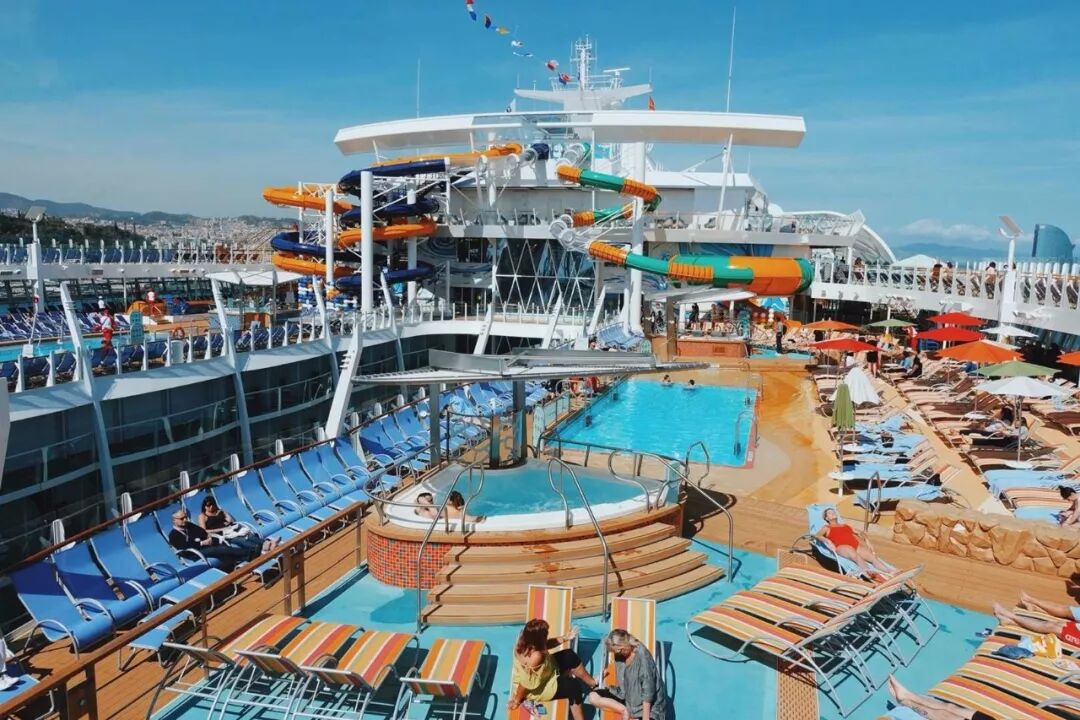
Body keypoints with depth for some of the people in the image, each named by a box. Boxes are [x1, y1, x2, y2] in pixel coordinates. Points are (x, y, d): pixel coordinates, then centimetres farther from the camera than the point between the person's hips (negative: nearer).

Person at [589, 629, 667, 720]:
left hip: (648, 704, -6)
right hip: (627, 697, 6)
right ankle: (626, 711, -11)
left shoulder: (643, 656, -25)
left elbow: (648, 691, -24)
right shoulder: (619, 655, -6)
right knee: (593, 697, -7)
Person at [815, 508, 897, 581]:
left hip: (856, 545, 5)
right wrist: (828, 541, -15)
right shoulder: (826, 527, 23)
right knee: (855, 555, -40)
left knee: (873, 556, -26)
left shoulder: (845, 525, 38)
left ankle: (891, 573, -48)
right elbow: (818, 535, 5)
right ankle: (869, 573, -66)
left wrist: (867, 540, 13)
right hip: (841, 547, -5)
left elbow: (859, 533, 33)